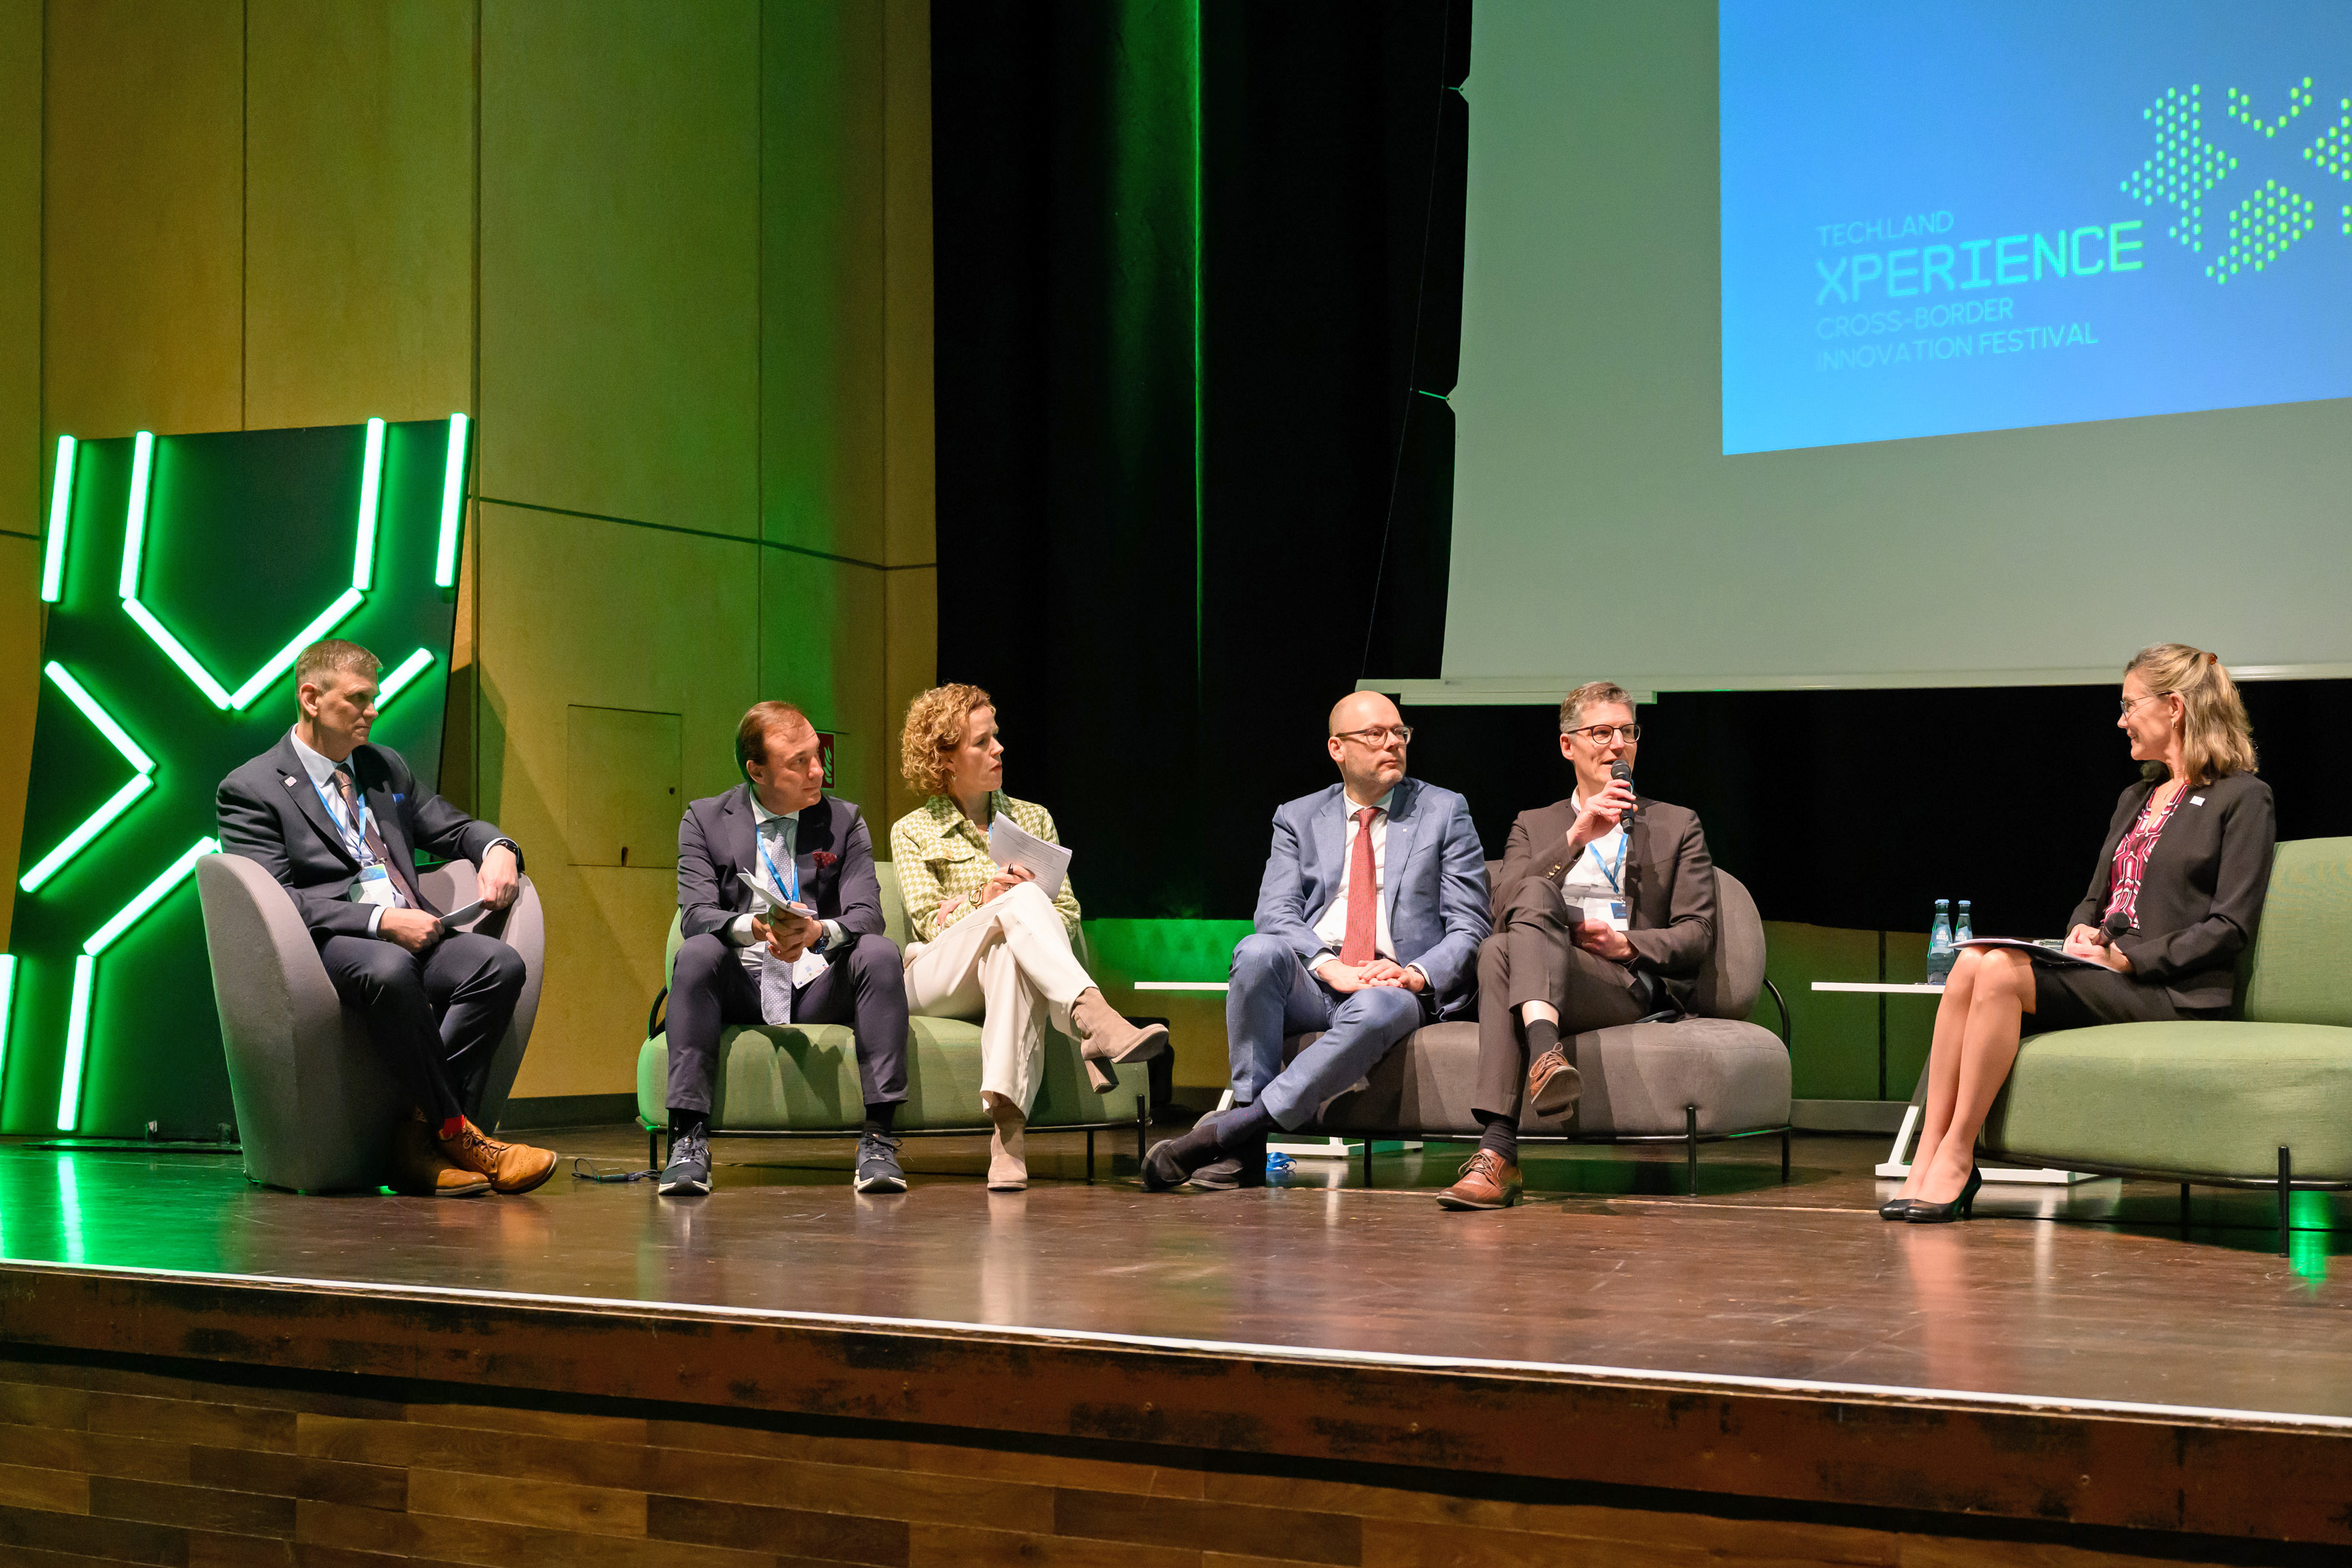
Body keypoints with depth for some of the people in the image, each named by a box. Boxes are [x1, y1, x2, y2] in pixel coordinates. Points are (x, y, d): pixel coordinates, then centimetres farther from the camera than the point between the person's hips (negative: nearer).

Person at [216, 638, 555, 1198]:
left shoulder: (386, 767, 24)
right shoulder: (250, 790, 4)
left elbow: (454, 827, 31)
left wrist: (496, 849, 5)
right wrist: (380, 921, -19)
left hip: (411, 934, 6)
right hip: (327, 944, -6)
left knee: (499, 963, -26)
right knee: (390, 969, -40)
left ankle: (420, 1134, -27)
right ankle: (456, 1133, -26)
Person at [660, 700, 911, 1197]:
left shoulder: (844, 821, 9)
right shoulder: (704, 820, 6)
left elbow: (866, 915, -4)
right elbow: (695, 916, -7)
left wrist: (819, 930, -28)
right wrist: (754, 927, -30)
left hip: (820, 989, 1)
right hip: (742, 988, -1)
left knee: (880, 952, -28)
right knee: (696, 953, -31)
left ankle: (878, 1138, -30)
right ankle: (689, 1140, -33)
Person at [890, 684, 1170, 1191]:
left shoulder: (1033, 820, 22)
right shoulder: (912, 832, 14)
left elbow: (1068, 915, 13)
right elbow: (929, 923, 0)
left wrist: (1019, 919, -9)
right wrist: (983, 900, -20)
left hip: (1006, 971, 2)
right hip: (937, 975, -2)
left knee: (1012, 953, -41)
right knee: (1022, 897, -34)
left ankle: (1008, 1125, -59)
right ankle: (1098, 1023, -60)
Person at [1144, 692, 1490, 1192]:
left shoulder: (1445, 812, 12)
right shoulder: (1298, 818, 16)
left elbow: (1468, 929, 7)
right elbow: (1274, 912, 2)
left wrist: (1415, 976, -13)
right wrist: (1331, 967, -18)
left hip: (1393, 986, -1)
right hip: (1311, 982, 1)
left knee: (1378, 1009, -39)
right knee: (1258, 950, -33)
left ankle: (1226, 1131, -37)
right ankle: (1246, 1149, -31)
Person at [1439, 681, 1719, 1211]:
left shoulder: (1677, 826, 24)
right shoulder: (1533, 826, 27)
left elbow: (1697, 937, 12)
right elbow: (1504, 909, 5)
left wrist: (1626, 944, -8)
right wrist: (1575, 837, -5)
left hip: (1631, 985, -2)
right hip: (1541, 983, 2)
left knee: (1501, 952, -34)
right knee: (1536, 891, -35)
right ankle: (1545, 1050, -57)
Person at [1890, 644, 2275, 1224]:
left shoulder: (2242, 798, 0)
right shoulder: (2136, 799, 25)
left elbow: (2231, 926, -8)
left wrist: (2128, 958, -14)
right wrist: (2081, 932, 2)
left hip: (2168, 990, -7)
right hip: (2101, 971, 7)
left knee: (2000, 971, -29)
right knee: (1971, 963, -23)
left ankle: (1957, 1156, -23)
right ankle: (1928, 1159, -28)